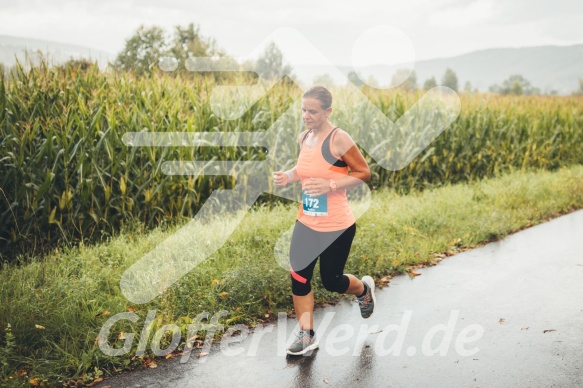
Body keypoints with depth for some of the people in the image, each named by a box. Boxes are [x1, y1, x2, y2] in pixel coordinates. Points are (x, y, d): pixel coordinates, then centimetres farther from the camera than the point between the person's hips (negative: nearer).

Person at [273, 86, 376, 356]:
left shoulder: (339, 139, -17)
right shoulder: (303, 138, 3)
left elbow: (364, 173, -13)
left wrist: (330, 185, -26)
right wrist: (288, 176, -1)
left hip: (337, 227, -6)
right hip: (306, 223, 6)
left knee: (331, 281, 8)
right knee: (298, 277, 1)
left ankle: (363, 288, 43)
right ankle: (307, 336, 18)